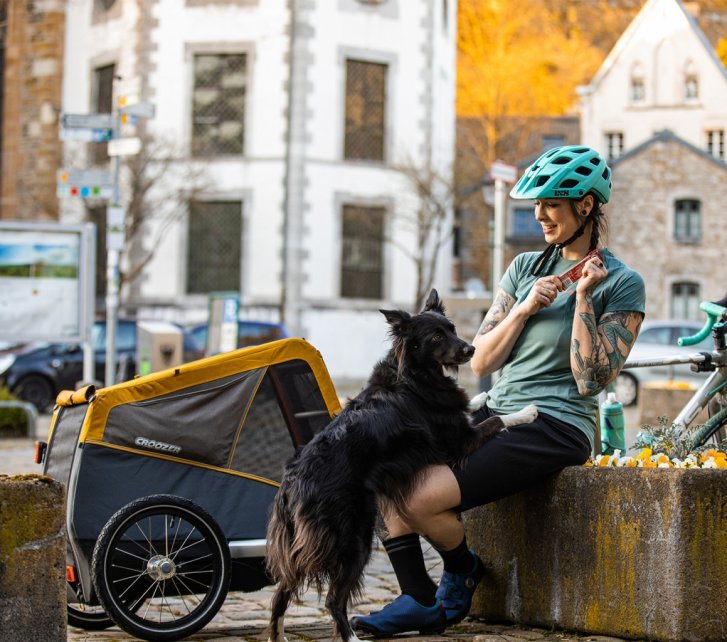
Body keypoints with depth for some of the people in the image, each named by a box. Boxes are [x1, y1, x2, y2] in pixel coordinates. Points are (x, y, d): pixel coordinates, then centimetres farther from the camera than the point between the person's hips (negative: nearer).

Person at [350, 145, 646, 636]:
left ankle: (462, 575, 8)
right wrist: (526, 308, -6)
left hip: (554, 428, -7)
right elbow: (481, 362, 9)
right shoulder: (526, 267, 15)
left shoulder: (623, 284, -3)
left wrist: (583, 297, -14)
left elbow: (591, 381, -12)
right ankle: (422, 601, -5)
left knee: (424, 498, -24)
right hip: (496, 414, 7)